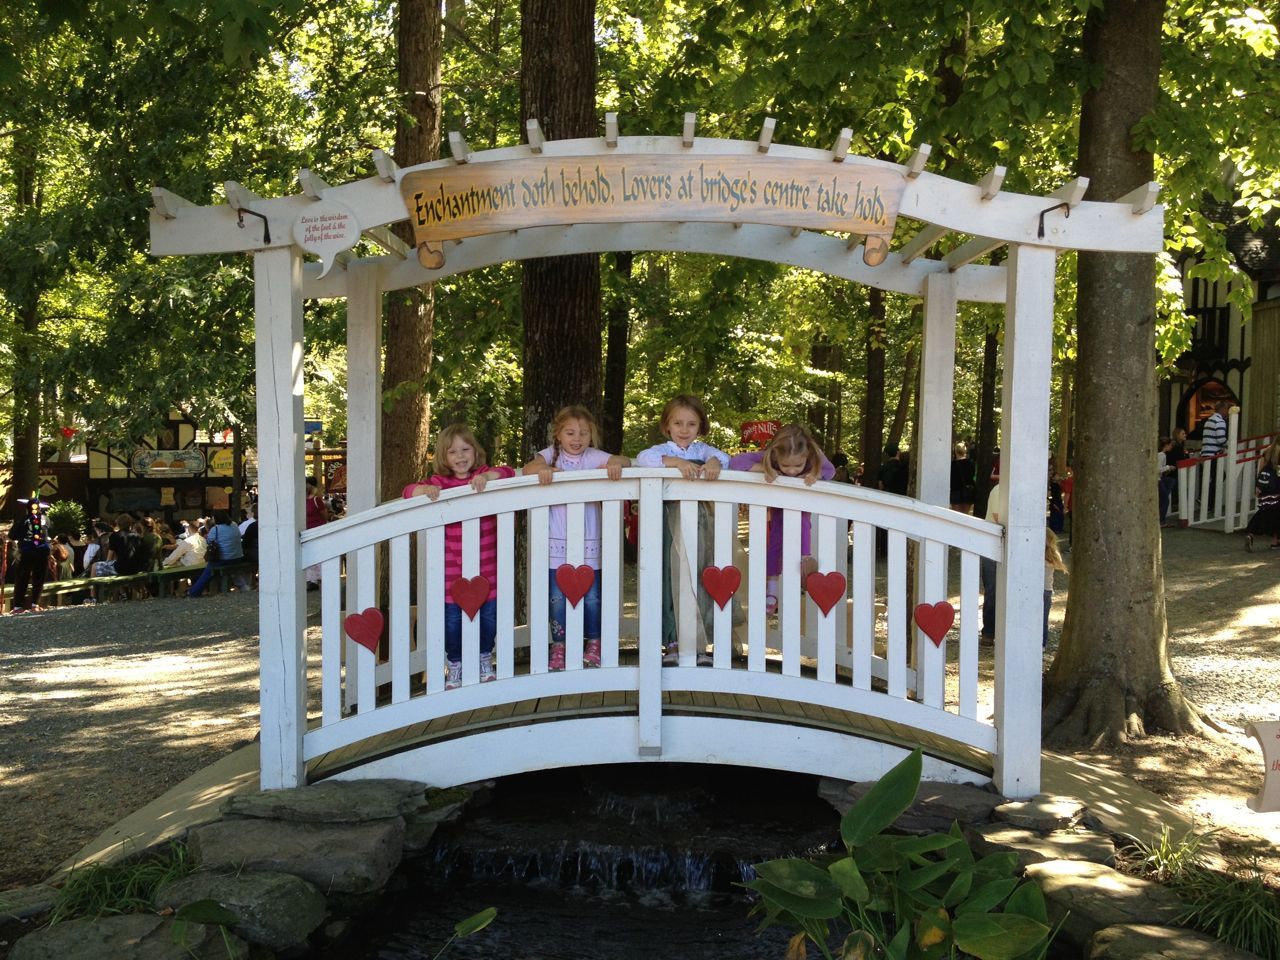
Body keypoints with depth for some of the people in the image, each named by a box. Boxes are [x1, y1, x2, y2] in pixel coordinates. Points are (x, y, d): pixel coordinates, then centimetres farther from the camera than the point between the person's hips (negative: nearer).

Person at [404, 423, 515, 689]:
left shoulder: (484, 476, 1)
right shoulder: (439, 482, -1)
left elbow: (508, 472, -15)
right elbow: (408, 491, -9)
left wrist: (486, 476, -34)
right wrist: (425, 489, -30)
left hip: (486, 566, 1)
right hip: (452, 568, -1)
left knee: (489, 614, 10)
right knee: (452, 618, 5)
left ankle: (485, 660, 34)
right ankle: (456, 667, 25)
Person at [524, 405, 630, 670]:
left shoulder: (593, 457, 2)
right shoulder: (551, 455, 3)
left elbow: (623, 460, -8)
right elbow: (527, 468, -11)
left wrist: (616, 463, -31)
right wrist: (541, 469, -34)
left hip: (588, 542, 0)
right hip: (557, 541, 0)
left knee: (591, 596, 6)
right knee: (557, 596, 3)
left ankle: (593, 646, 21)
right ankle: (558, 648, 14)